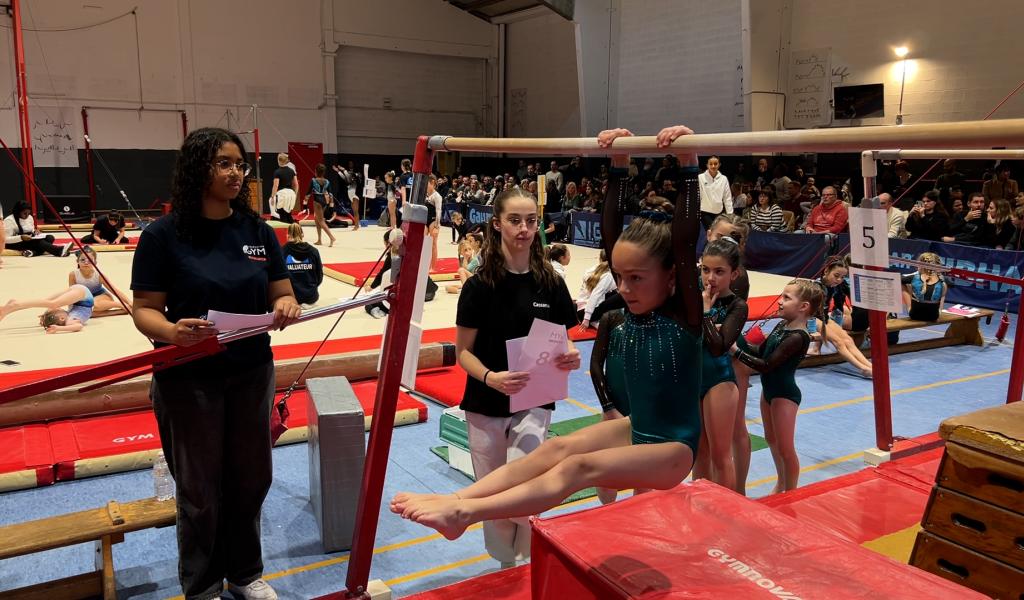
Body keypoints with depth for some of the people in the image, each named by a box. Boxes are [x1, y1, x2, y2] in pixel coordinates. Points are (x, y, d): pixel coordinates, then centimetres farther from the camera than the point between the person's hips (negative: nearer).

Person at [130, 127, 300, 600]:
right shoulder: (162, 235, -11)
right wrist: (172, 331, -31)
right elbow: (144, 310, -10)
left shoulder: (257, 231, -1)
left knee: (251, 479, 15)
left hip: (252, 375, 4)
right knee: (200, 490, 11)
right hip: (188, 381, -3)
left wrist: (286, 308, -20)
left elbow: (284, 296, 3)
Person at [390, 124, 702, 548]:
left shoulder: (683, 315, -18)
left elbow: (686, 240, -31)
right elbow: (611, 231, -5)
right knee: (555, 448, -15)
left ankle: (464, 513, -35)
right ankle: (453, 499, -21)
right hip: (636, 430, 7)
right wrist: (619, 165, -10)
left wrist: (689, 163, -37)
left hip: (674, 447, -6)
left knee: (580, 466, -26)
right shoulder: (634, 305, -1)